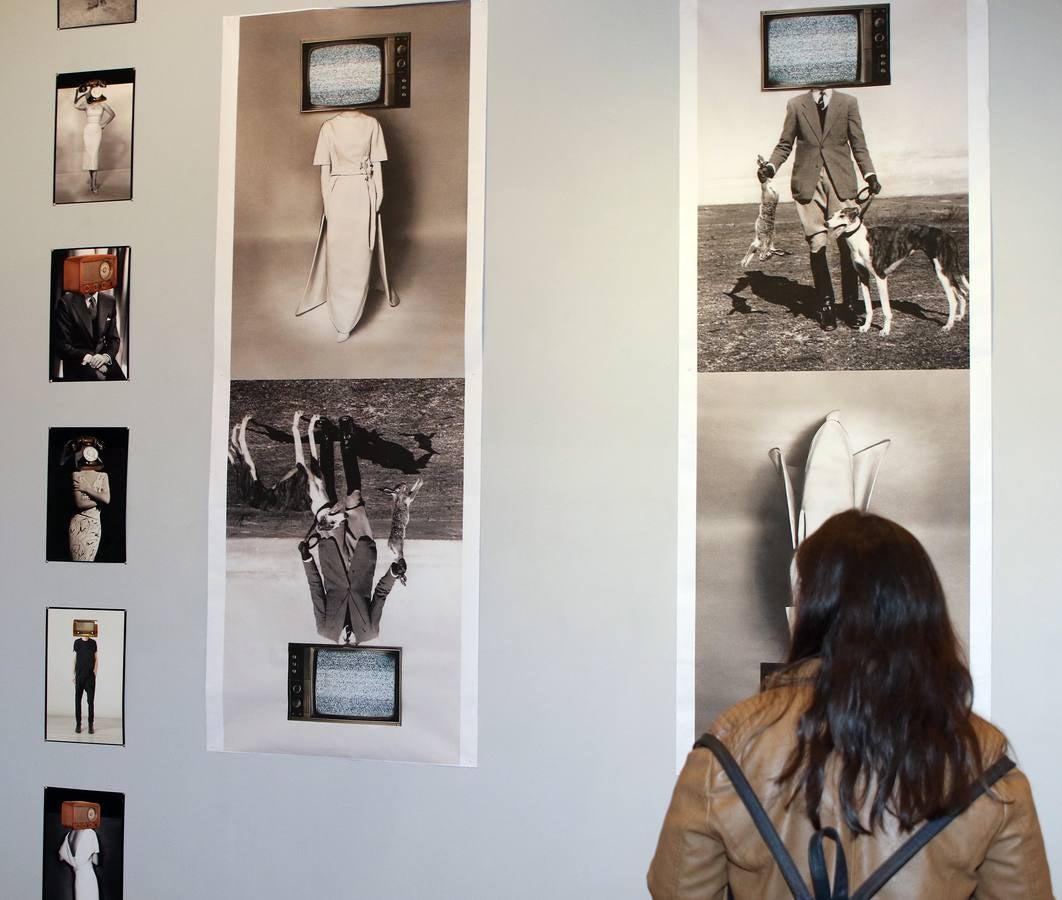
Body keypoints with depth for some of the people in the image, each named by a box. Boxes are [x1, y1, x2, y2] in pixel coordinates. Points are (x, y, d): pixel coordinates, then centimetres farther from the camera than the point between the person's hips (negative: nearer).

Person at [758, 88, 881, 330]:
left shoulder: (848, 103, 8)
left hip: (841, 182, 0)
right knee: (817, 245, -4)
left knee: (848, 244, -4)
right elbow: (785, 145, 11)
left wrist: (869, 174, -3)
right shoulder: (796, 105, 8)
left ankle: (851, 303, 10)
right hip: (808, 183, 0)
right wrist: (771, 166, -7)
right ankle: (825, 305, 6)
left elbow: (858, 145, 8)